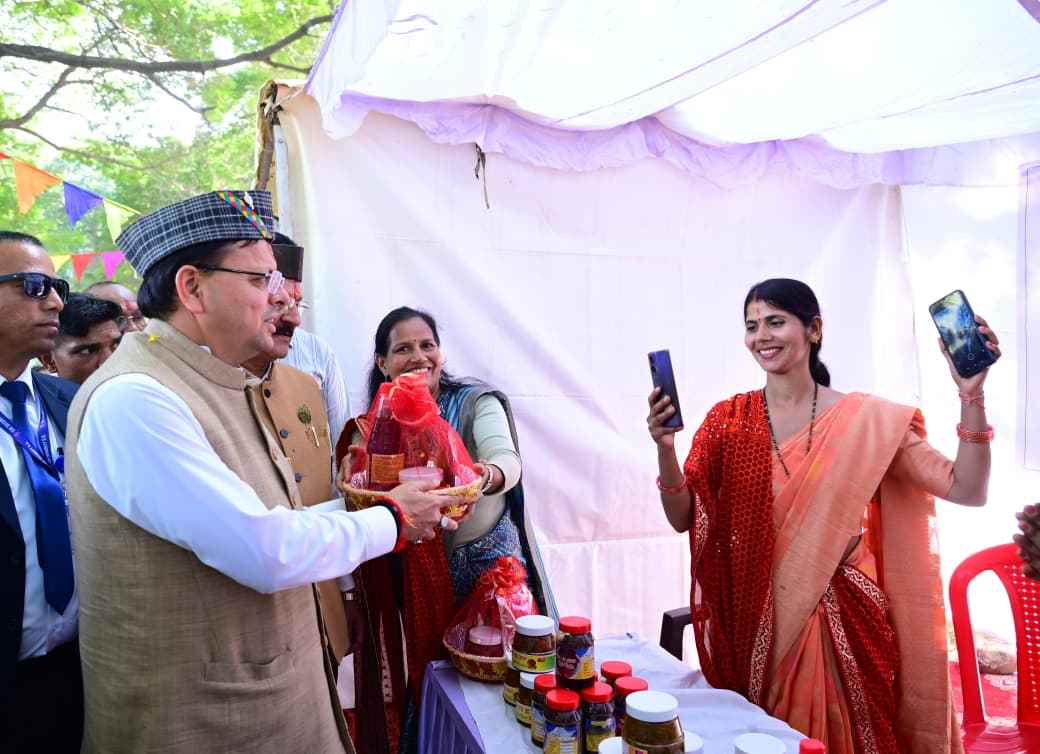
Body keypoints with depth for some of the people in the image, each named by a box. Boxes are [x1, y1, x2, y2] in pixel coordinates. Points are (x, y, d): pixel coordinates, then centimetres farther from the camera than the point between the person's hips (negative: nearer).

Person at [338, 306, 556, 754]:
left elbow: (508, 460, -22)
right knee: (423, 683, 8)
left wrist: (487, 476, -45)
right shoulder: (374, 427, 5)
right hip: (414, 581, 2)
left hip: (490, 565, -2)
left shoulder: (477, 402, -4)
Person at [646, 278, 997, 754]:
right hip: (755, 620, 2)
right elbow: (683, 519, -5)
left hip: (840, 622, -1)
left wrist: (971, 396, -22)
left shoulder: (867, 419, -6)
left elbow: (967, 491, -11)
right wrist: (665, 447, -21)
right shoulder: (727, 419, -2)